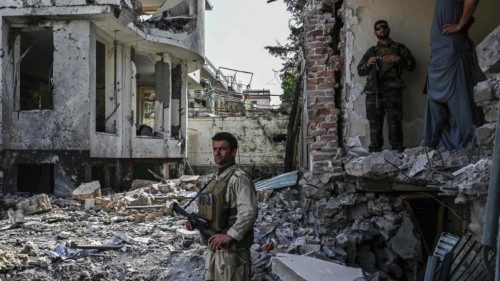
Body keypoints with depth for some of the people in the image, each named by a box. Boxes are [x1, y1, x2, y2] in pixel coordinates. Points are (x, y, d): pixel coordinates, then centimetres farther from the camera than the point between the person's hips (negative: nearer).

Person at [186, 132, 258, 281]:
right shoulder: (215, 179, 14)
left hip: (232, 251, -8)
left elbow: (248, 213, -23)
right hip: (213, 248, 8)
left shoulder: (239, 178, -13)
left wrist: (229, 235, -23)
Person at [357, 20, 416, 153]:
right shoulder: (371, 51, 24)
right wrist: (368, 63, -1)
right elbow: (360, 71, 20)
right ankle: (375, 151, -1)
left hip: (392, 90, -2)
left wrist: (399, 59, -6)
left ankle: (397, 150, -9)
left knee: (394, 122, -11)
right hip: (373, 91, 2)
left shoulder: (399, 48, 19)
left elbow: (411, 65, 11)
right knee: (375, 123, -4)